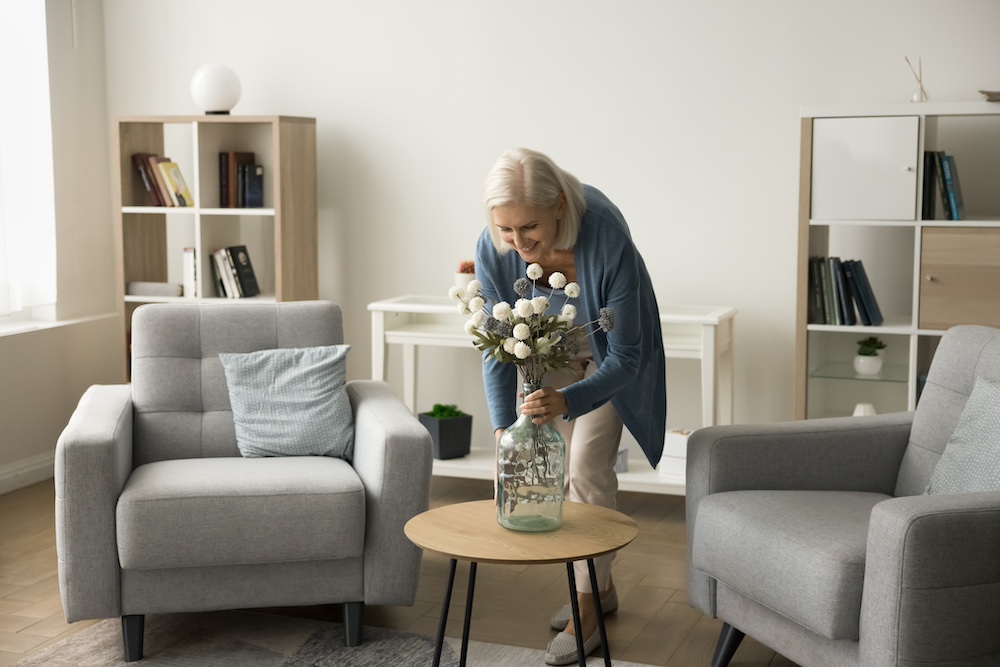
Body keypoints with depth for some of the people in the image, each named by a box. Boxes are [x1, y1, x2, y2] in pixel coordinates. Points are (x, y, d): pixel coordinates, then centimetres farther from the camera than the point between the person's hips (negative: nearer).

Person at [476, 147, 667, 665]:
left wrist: (567, 401, -52)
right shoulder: (494, 248, -31)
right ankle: (599, 586, 27)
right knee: (564, 469, 9)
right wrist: (503, 431, -33)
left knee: (587, 468, -11)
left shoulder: (608, 240, -41)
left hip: (607, 358, -4)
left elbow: (624, 358, -35)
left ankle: (588, 610, 1)